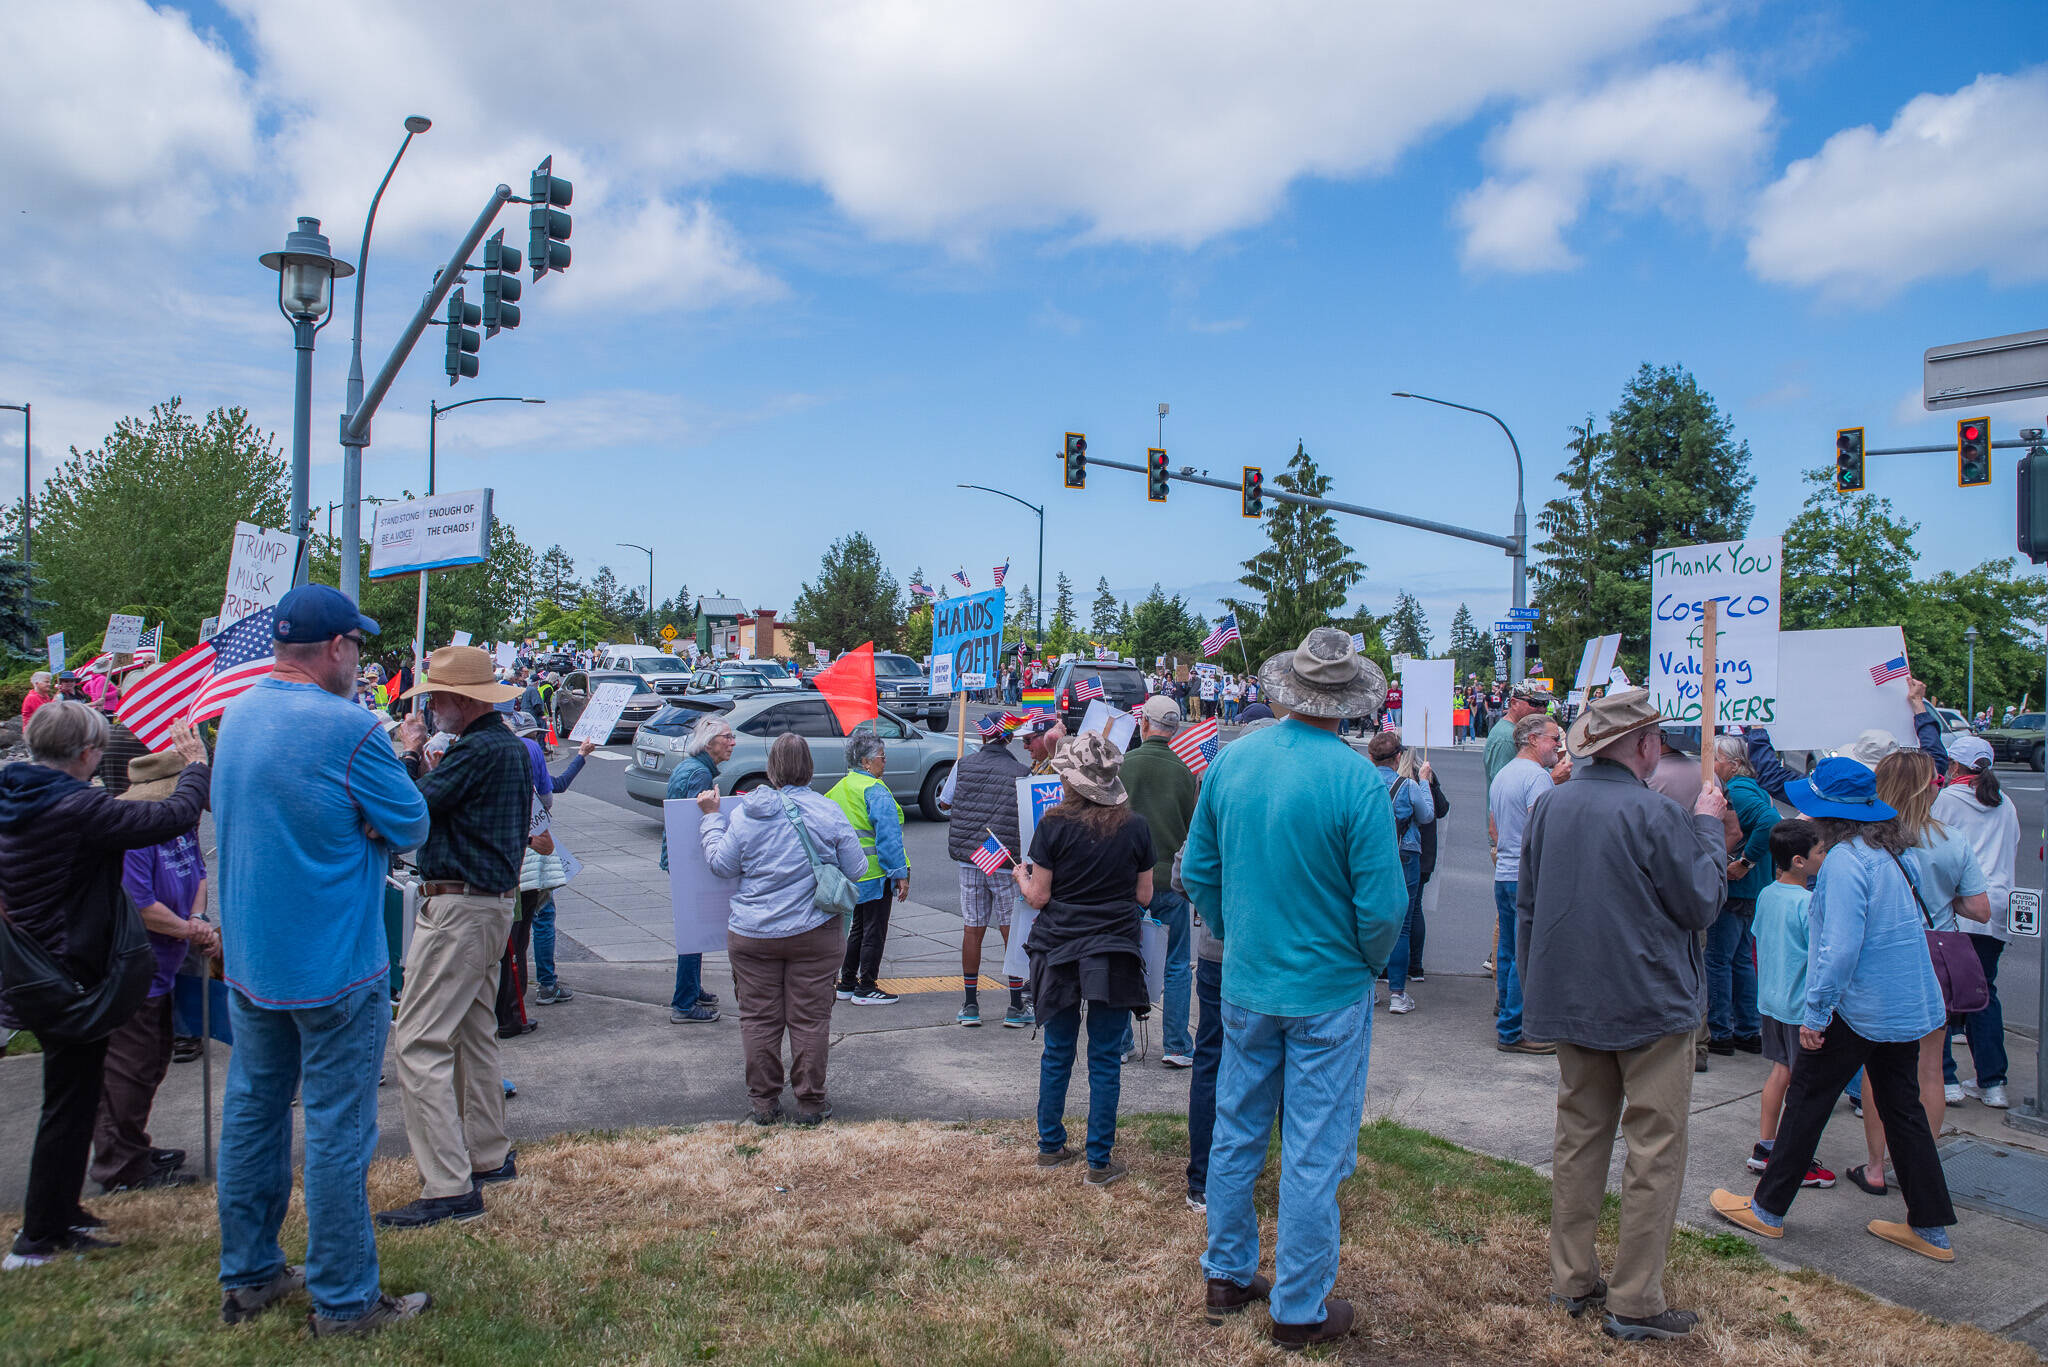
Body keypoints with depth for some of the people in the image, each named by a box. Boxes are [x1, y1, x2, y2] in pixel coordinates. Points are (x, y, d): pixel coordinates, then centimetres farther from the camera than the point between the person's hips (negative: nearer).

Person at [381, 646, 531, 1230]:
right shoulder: (510, 745, 13)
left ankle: (450, 1187, -8)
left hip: (459, 907, -11)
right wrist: (425, 763, 8)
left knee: (420, 1041, -8)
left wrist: (410, 753, -3)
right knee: (475, 1033, 19)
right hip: (494, 901, 11)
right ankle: (489, 1155, 29)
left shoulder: (479, 750, -19)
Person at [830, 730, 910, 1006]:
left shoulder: (841, 788, 10)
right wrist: (900, 873, -19)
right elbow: (888, 835, -21)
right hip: (874, 873, -9)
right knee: (874, 930, 1)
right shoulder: (874, 790, -17)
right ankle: (865, 988, 6)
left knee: (858, 927, 19)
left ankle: (846, 983, 24)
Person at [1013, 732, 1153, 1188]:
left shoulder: (1054, 826, -9)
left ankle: (1051, 1147, 27)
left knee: (1057, 1054, 15)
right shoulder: (1135, 828, -5)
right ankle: (1100, 1162, 12)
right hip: (1115, 955, 0)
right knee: (1105, 1060, 7)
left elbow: (1038, 897, -5)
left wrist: (1021, 877, 15)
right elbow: (1144, 896, 3)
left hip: (1059, 953, 0)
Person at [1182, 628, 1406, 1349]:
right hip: (1329, 991, -4)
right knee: (1314, 1153, 8)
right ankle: (1299, 1309, 21)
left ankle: (1228, 1275, 34)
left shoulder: (1229, 761, -5)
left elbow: (1197, 871, 4)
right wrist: (1371, 962, 2)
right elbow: (1383, 905, -18)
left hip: (1244, 985, 5)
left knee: (1236, 1130, 19)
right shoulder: (1357, 780, -20)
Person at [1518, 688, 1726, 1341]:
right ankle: (1634, 1303, 9)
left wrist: (1534, 989, 18)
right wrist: (1709, 827, 2)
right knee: (1655, 1151, 4)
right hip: (1651, 1006, -6)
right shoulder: (1656, 814, -19)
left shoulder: (1549, 806, 1)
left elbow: (1526, 907, 8)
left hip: (1572, 1004, 6)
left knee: (1579, 1137, 15)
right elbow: (1703, 904, -9)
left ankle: (1572, 1280, 23)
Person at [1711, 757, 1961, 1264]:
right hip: (1909, 1006, 8)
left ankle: (1767, 1209, 16)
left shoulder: (1845, 860, -21)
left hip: (1857, 1008, -8)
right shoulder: (1891, 853, 5)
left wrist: (1815, 1013, -20)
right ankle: (1931, 1227, 22)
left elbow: (1840, 947, -26)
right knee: (1901, 1109, 16)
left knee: (1806, 1102, 4)